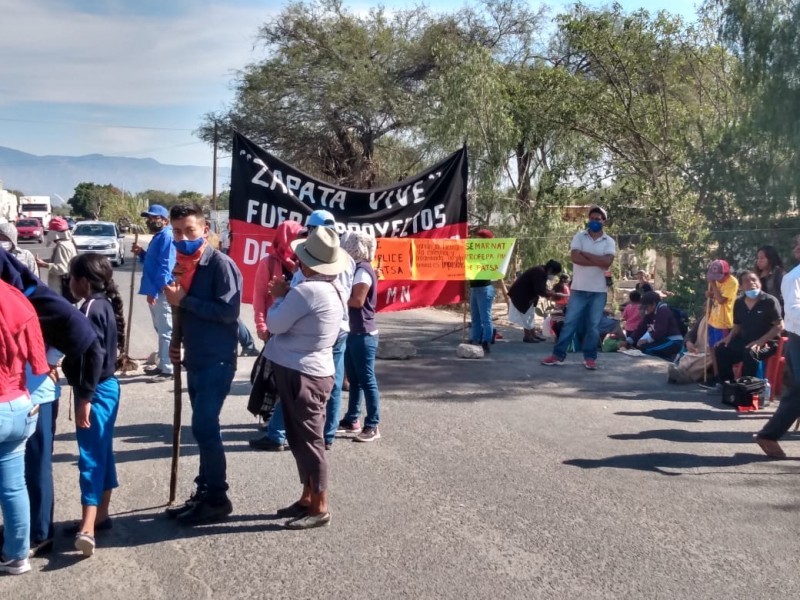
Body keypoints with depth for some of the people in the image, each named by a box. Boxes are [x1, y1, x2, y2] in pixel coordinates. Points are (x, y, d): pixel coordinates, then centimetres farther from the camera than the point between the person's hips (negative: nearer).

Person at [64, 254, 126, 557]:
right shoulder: (106, 304, 11)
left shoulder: (91, 308, -18)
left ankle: (87, 528, -17)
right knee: (101, 451, 15)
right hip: (107, 386, 10)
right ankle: (100, 514, 25)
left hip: (96, 390, -10)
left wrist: (84, 399, -23)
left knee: (90, 455, -13)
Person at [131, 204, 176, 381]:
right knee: (161, 330, 17)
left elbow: (165, 267, -21)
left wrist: (155, 290, -24)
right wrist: (141, 253, 11)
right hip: (155, 290, 11)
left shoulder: (167, 237, -14)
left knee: (165, 331, -7)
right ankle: (162, 364, 27)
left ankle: (168, 369, -5)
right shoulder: (158, 237, 19)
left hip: (162, 292, -11)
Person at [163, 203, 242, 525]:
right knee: (205, 429, 14)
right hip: (195, 361, 8)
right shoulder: (183, 265, 11)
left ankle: (217, 499, 2)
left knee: (204, 428, -9)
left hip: (217, 362, -8)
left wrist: (183, 299, -18)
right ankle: (203, 493, 23)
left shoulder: (220, 264, -13)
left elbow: (228, 311, -22)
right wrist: (177, 344, 10)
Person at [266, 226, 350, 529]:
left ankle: (320, 508, 6)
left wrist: (279, 297, 1)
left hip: (302, 375, -10)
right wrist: (287, 296, 5)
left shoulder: (307, 290, -22)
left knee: (308, 440, -2)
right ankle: (308, 498, 25)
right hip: (308, 371, 10)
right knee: (301, 438, 16)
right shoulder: (332, 290, 8)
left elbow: (275, 324, -13)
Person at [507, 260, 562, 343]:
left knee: (530, 314, 14)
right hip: (520, 294, -11)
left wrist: (550, 293, -7)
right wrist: (552, 294, -21)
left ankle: (532, 335, 21)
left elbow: (541, 288, 10)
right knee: (526, 315, -5)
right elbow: (540, 291, -31)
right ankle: (527, 336, 3)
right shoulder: (540, 272, -26)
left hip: (526, 294, 11)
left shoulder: (542, 272, 5)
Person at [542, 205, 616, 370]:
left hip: (598, 291, 0)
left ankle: (590, 357, 15)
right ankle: (558, 355, 8)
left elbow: (607, 262, -15)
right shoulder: (579, 237, 1)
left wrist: (585, 254, -12)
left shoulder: (609, 241, 2)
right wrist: (598, 262, -14)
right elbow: (575, 258, -15)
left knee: (593, 326, 6)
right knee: (569, 323, 3)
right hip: (579, 289, 0)